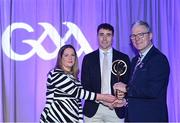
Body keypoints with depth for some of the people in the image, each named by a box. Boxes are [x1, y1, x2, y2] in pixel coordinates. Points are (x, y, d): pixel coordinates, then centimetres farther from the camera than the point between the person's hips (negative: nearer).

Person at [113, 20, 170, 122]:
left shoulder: (159, 59, -14)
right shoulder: (135, 60, 14)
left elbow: (153, 91, -24)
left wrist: (127, 88, -15)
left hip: (151, 117, -8)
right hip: (133, 116, 8)